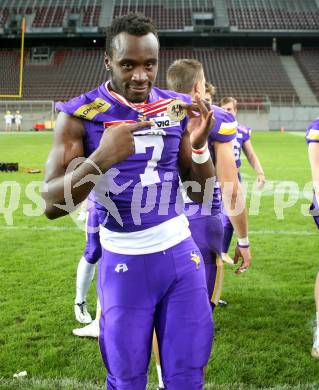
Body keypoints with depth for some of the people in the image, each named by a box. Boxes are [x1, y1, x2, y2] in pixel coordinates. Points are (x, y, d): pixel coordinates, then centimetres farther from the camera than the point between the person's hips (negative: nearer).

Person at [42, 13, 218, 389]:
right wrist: (101, 158, -32)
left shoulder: (177, 108, 1)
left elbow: (202, 195, 4)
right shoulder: (80, 115, -10)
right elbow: (51, 204, -16)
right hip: (124, 261, -3)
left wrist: (199, 146, -16)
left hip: (180, 252, 3)